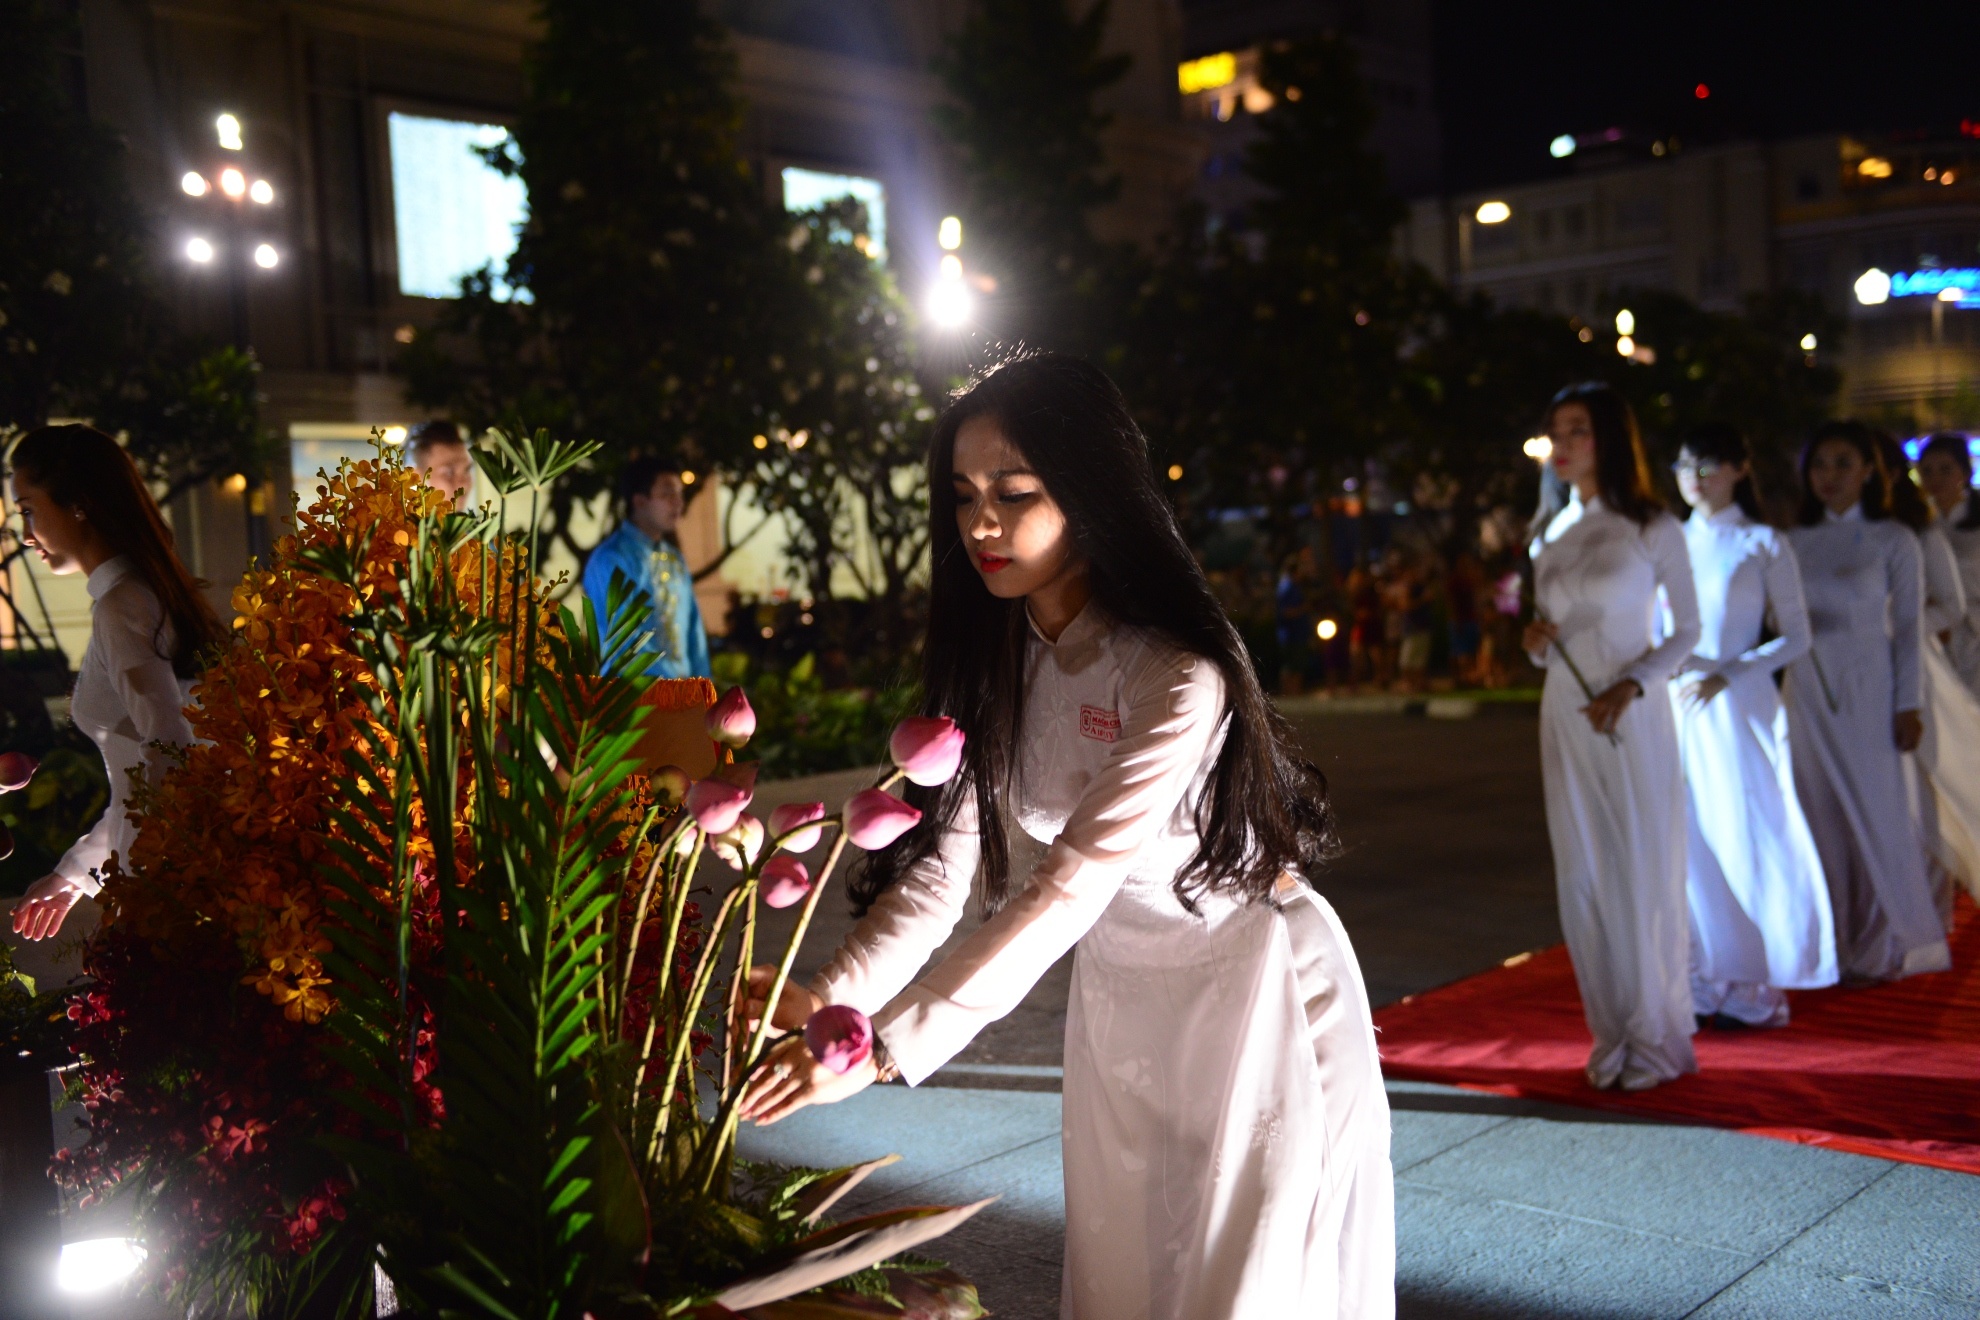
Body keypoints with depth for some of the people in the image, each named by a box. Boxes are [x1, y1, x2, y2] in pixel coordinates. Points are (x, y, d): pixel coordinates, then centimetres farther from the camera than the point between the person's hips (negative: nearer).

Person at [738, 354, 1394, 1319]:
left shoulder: (1179, 679, -29)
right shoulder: (991, 661, -6)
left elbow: (1066, 891, -33)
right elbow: (940, 858, -13)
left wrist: (885, 1048, -38)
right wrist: (833, 998, -27)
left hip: (1251, 987, -6)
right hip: (1116, 995, 6)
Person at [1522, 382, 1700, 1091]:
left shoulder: (1653, 528, -3)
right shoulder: (1548, 533, 11)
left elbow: (1686, 630, -1)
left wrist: (1631, 687, -15)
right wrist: (1536, 644, -4)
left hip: (1632, 718, -5)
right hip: (1564, 717, 5)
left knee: (1643, 872, -1)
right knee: (1582, 878, 5)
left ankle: (1657, 1039, 12)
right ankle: (1612, 1038, 15)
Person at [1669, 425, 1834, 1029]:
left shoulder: (1764, 544, 0)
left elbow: (1795, 636, -2)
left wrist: (1726, 676, -14)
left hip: (1739, 708, -4)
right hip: (1675, 707, 4)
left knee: (1743, 838, -2)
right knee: (1689, 841, 4)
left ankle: (1753, 986, 9)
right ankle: (1703, 982, 12)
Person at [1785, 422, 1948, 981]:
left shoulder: (1893, 540, 1)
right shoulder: (1795, 542, 9)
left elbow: (1908, 627, 0)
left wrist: (1908, 705, -5)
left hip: (1869, 691, -3)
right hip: (1808, 693, 3)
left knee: (1876, 813, -2)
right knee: (1822, 816, 5)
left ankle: (1882, 945, 11)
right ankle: (1832, 941, 14)